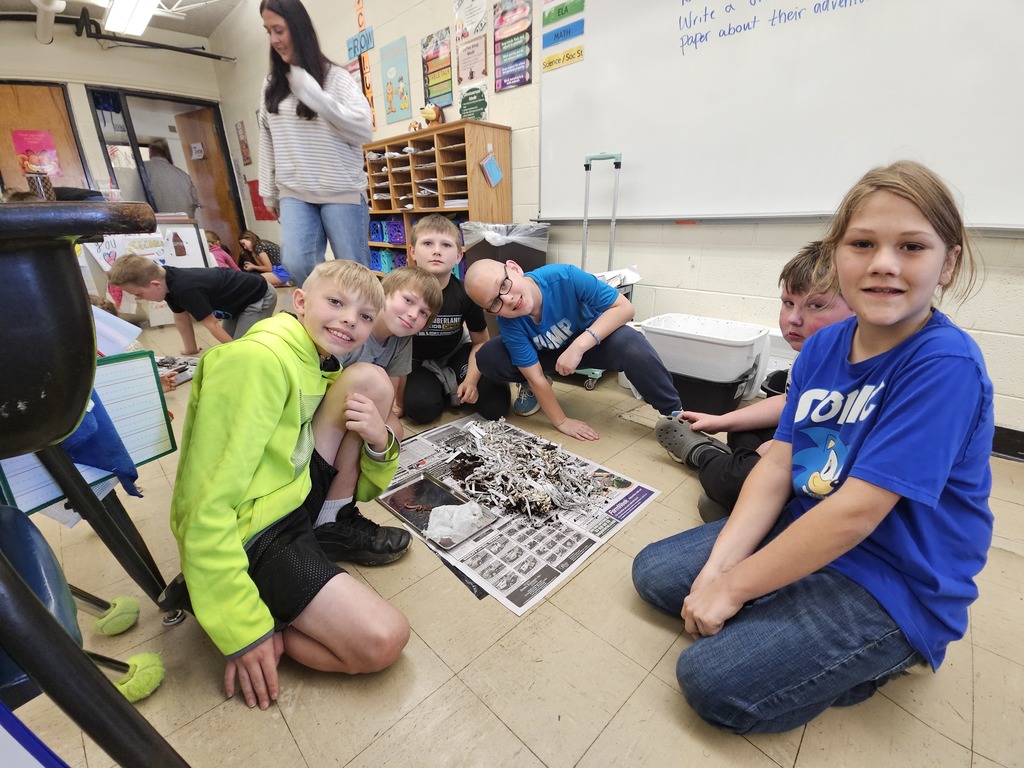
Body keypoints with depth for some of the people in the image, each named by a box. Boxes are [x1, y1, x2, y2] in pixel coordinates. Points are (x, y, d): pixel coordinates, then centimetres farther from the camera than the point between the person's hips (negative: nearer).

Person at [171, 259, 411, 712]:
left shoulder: (319, 371, 8)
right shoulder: (257, 359, -20)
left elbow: (364, 486, 11)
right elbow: (207, 508, -23)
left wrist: (378, 441, -12)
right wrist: (242, 628, -19)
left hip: (297, 495, 8)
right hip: (254, 535, -8)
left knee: (370, 380, -4)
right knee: (383, 641, -19)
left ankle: (334, 529, 6)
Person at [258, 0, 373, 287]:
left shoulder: (335, 76, 2)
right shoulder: (272, 85, 16)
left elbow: (363, 130, -10)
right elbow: (267, 142, 19)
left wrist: (311, 92, -11)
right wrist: (269, 192, 17)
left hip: (341, 192, -3)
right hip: (294, 193, 4)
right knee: (297, 265, -15)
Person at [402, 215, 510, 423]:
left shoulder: (465, 293, -18)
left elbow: (480, 341, -5)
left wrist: (471, 380, -19)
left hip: (456, 352, 1)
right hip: (417, 361, 0)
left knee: (496, 406, -16)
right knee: (420, 408, -29)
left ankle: (453, 383, 11)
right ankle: (447, 385, 3)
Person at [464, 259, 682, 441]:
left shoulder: (564, 277, -35)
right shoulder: (509, 323, -29)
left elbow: (624, 308, -29)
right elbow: (535, 376, -21)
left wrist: (578, 346, -39)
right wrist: (562, 422, -17)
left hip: (595, 338, -1)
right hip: (546, 352, 2)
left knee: (632, 345, -35)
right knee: (487, 359, -20)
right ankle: (531, 388, 11)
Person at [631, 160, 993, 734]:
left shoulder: (946, 365, -22)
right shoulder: (823, 346, -2)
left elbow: (856, 512, -26)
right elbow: (777, 464, -5)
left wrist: (733, 586, -19)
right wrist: (717, 565, -14)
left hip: (895, 583, -6)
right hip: (804, 531, 6)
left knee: (713, 681, -15)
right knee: (654, 572, 7)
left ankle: (884, 656, 6)